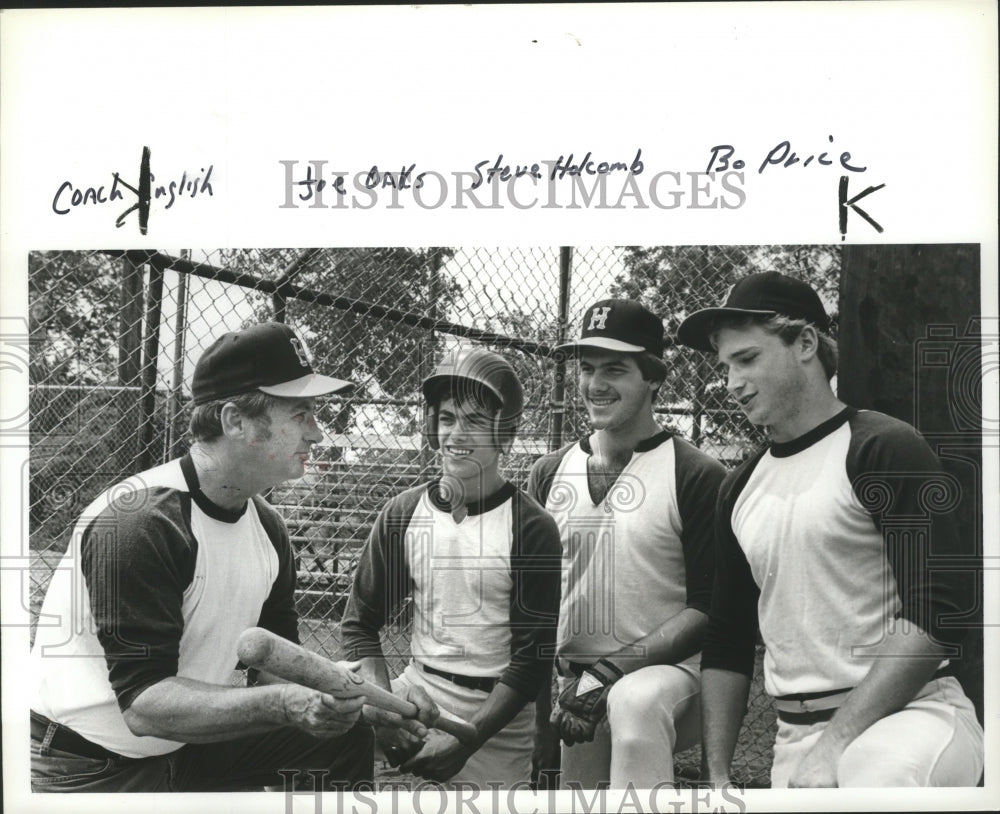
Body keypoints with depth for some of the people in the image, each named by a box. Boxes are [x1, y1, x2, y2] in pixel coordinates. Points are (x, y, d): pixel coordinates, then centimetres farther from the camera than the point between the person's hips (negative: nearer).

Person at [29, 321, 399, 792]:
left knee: (348, 736, 2)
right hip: (93, 768, -7)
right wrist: (280, 705, -40)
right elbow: (143, 704, -30)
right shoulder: (139, 523, -26)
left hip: (193, 745, 7)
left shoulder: (266, 526, -1)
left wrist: (343, 694, -14)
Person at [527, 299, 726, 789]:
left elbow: (709, 609, -8)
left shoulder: (696, 476, -5)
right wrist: (562, 679, -3)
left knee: (634, 702, -35)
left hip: (667, 672, -4)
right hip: (563, 683, 5)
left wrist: (613, 668, -17)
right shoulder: (548, 473, 9)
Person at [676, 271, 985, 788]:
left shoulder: (886, 449, -6)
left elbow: (935, 618, -15)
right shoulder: (739, 489, 12)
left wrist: (837, 740, -20)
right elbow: (727, 643, 15)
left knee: (874, 774, -35)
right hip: (794, 733, 6)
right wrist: (717, 775, 7)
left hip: (910, 711, -5)